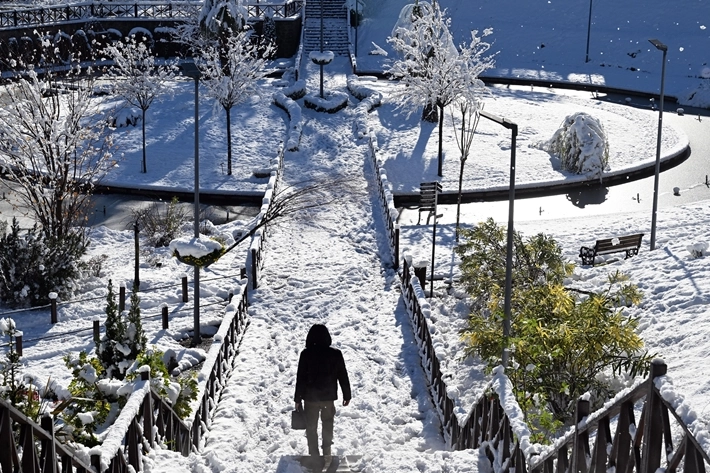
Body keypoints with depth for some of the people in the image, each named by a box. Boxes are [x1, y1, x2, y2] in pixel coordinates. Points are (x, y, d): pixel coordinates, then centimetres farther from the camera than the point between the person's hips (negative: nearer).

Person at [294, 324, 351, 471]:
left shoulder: (306, 354, -11)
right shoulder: (335, 354, -7)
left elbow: (300, 378, -8)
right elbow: (343, 377, -2)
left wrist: (297, 399, 0)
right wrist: (347, 395, 10)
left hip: (310, 397, -1)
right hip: (329, 397, 2)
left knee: (311, 428, 12)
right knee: (327, 425, 21)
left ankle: (314, 457, 14)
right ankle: (327, 453, 18)